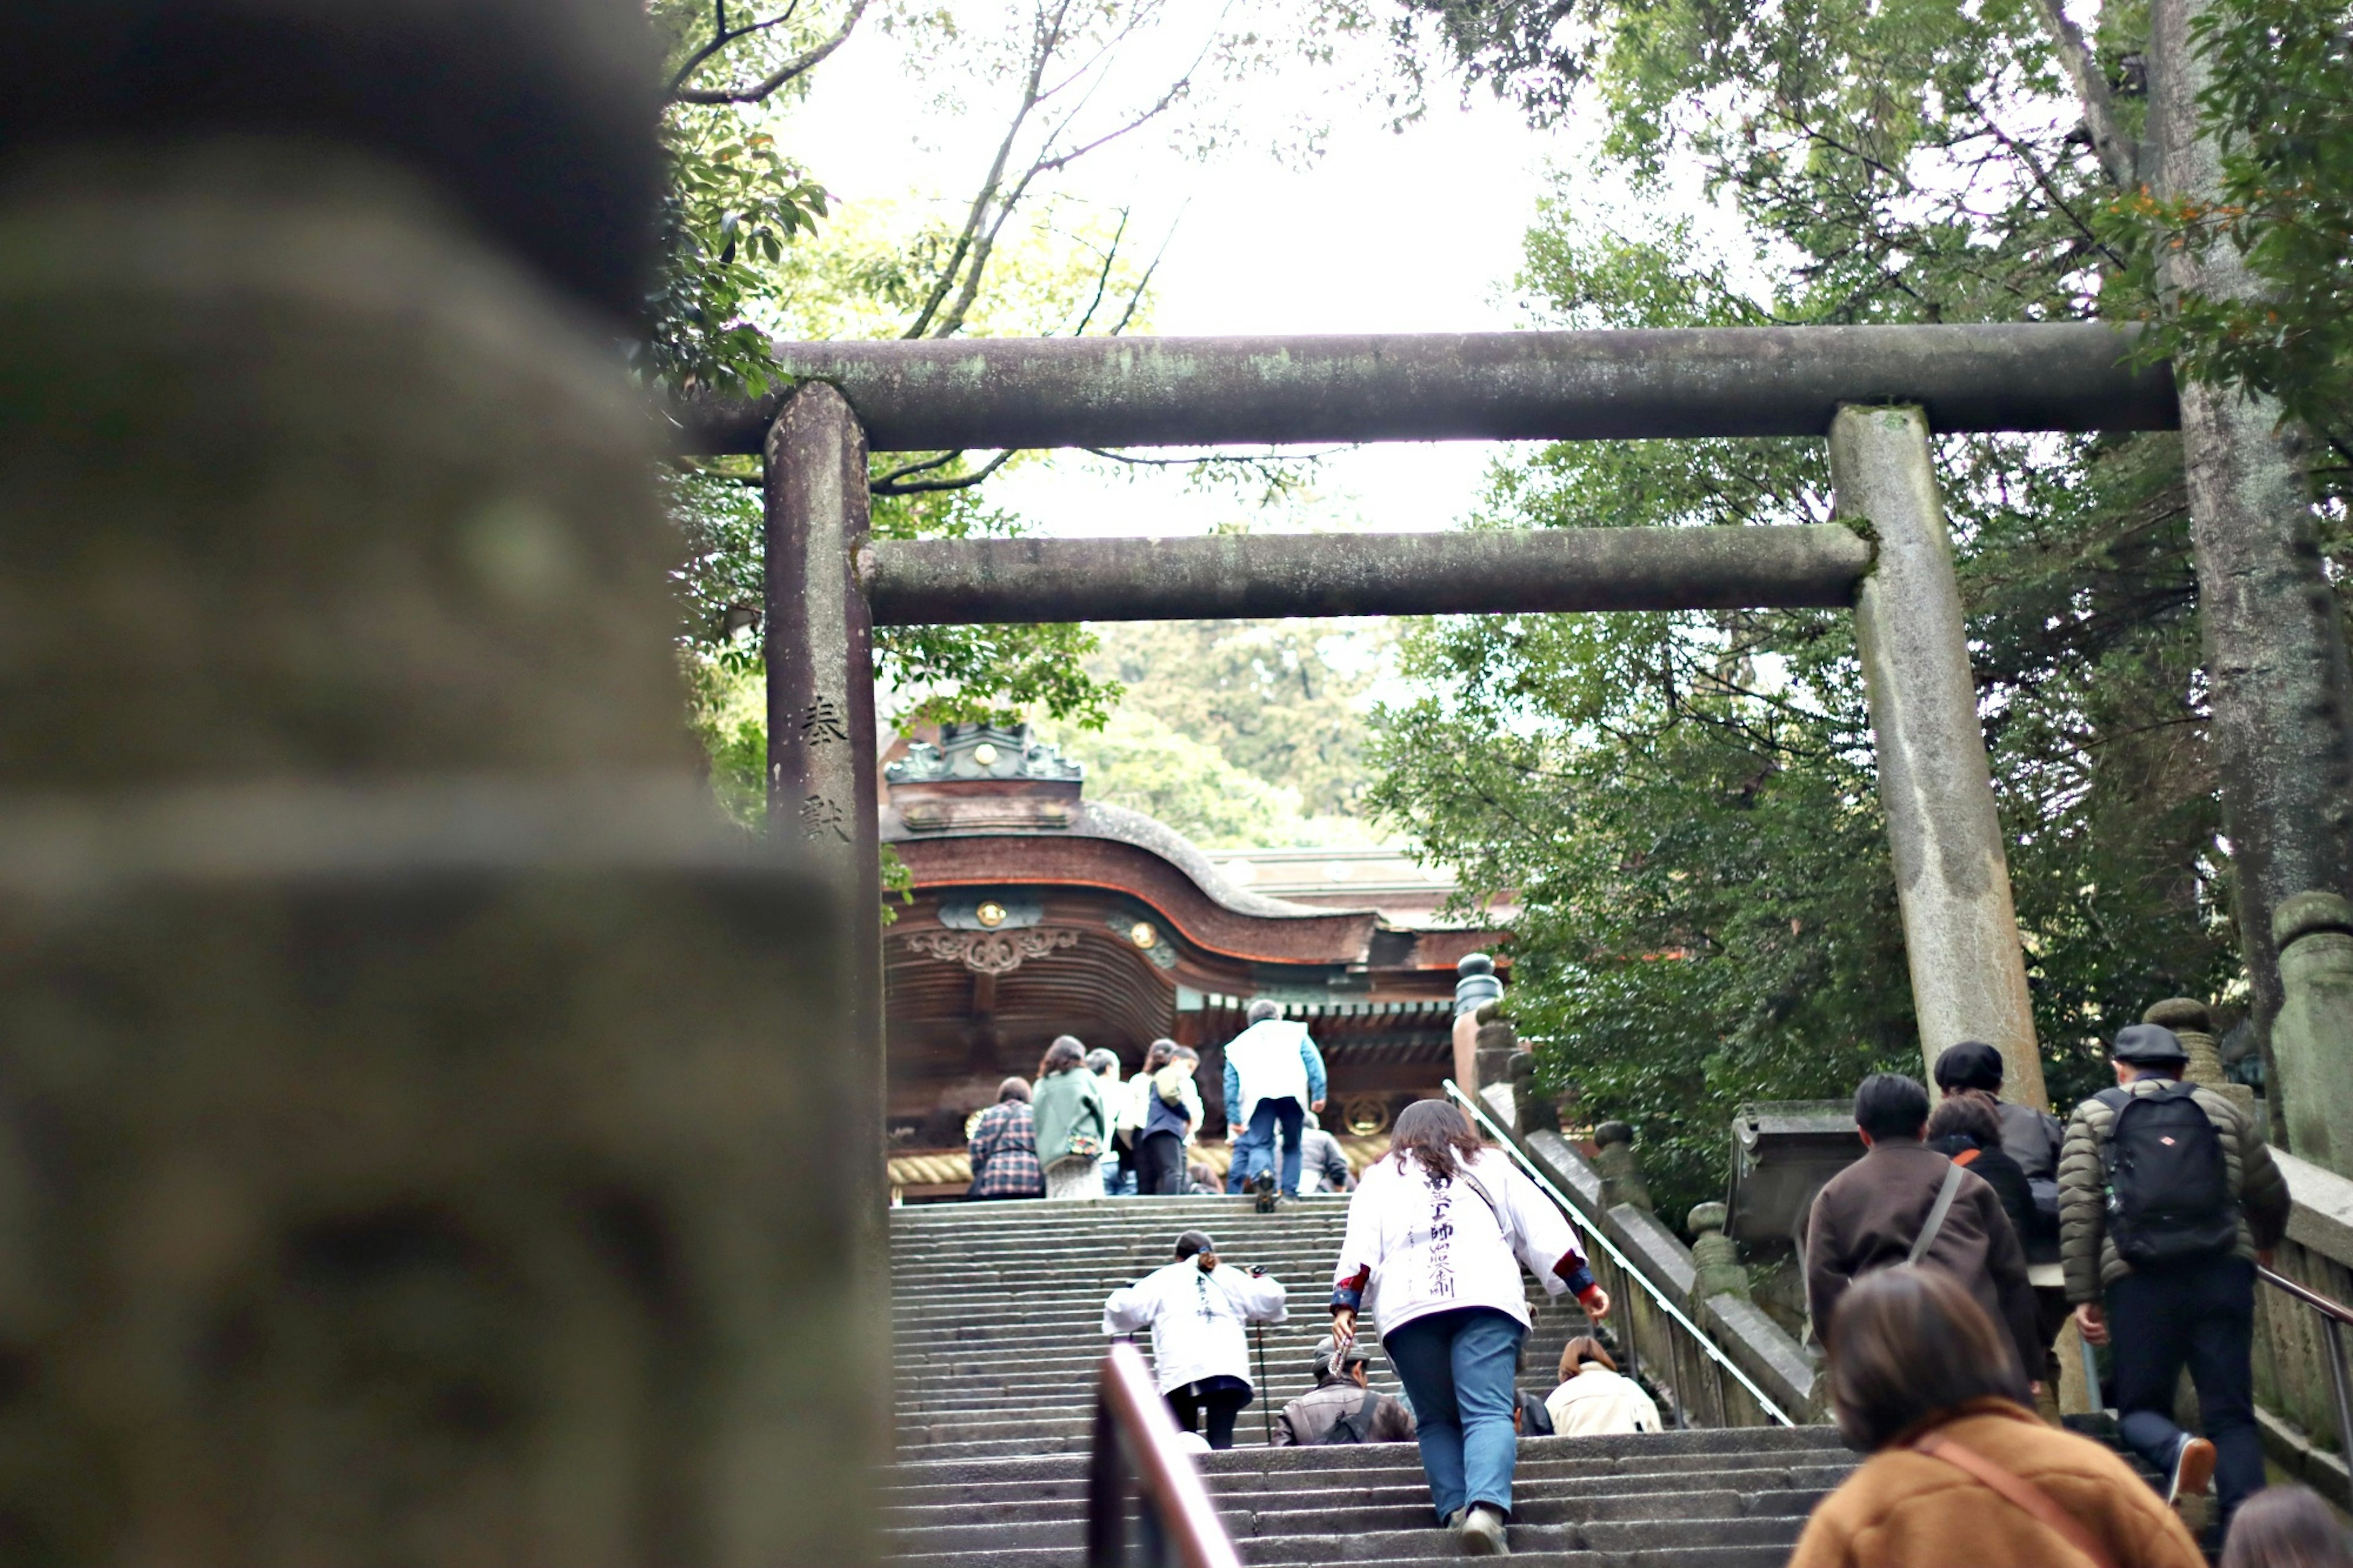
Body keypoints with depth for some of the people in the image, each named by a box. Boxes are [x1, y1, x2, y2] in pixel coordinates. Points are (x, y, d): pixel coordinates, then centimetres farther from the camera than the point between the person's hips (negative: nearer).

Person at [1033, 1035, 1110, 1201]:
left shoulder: (1042, 1085, 14)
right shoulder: (1085, 1077, 9)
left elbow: (1036, 1122, 9)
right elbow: (1103, 1113, 6)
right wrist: (1099, 1144, 15)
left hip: (1051, 1157, 2)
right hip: (1084, 1149, -2)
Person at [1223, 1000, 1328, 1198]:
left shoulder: (1239, 1043, 30)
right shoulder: (1294, 1031, 27)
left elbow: (1231, 1084, 22)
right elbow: (1313, 1060, 11)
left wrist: (1234, 1118, 18)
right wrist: (1318, 1093, 5)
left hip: (1257, 1096, 0)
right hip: (1292, 1091, 0)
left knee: (1259, 1143, -5)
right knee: (1292, 1145, 13)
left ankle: (1262, 1173, -34)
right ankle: (1290, 1188, 2)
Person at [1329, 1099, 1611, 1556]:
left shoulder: (1380, 1178, 24)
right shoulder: (1489, 1167, 26)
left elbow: (1359, 1245, 9)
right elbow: (1543, 1228, 20)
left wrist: (1345, 1306, 2)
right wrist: (1585, 1286, 20)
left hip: (1408, 1311, 1)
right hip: (1484, 1299, -1)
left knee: (1437, 1420, 11)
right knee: (1489, 1413, -10)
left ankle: (1455, 1511, -6)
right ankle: (1487, 1507, -32)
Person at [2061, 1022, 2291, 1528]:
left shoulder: (2093, 1116, 12)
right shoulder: (2221, 1110, 18)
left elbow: (2078, 1211, 0)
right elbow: (2272, 1198, 25)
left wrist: (2084, 1296, 1)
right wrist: (2262, 1242, 47)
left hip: (2139, 1281, -1)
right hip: (2222, 1274, 2)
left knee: (2140, 1407, 10)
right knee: (2231, 1413, 4)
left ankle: (2175, 1449, -24)